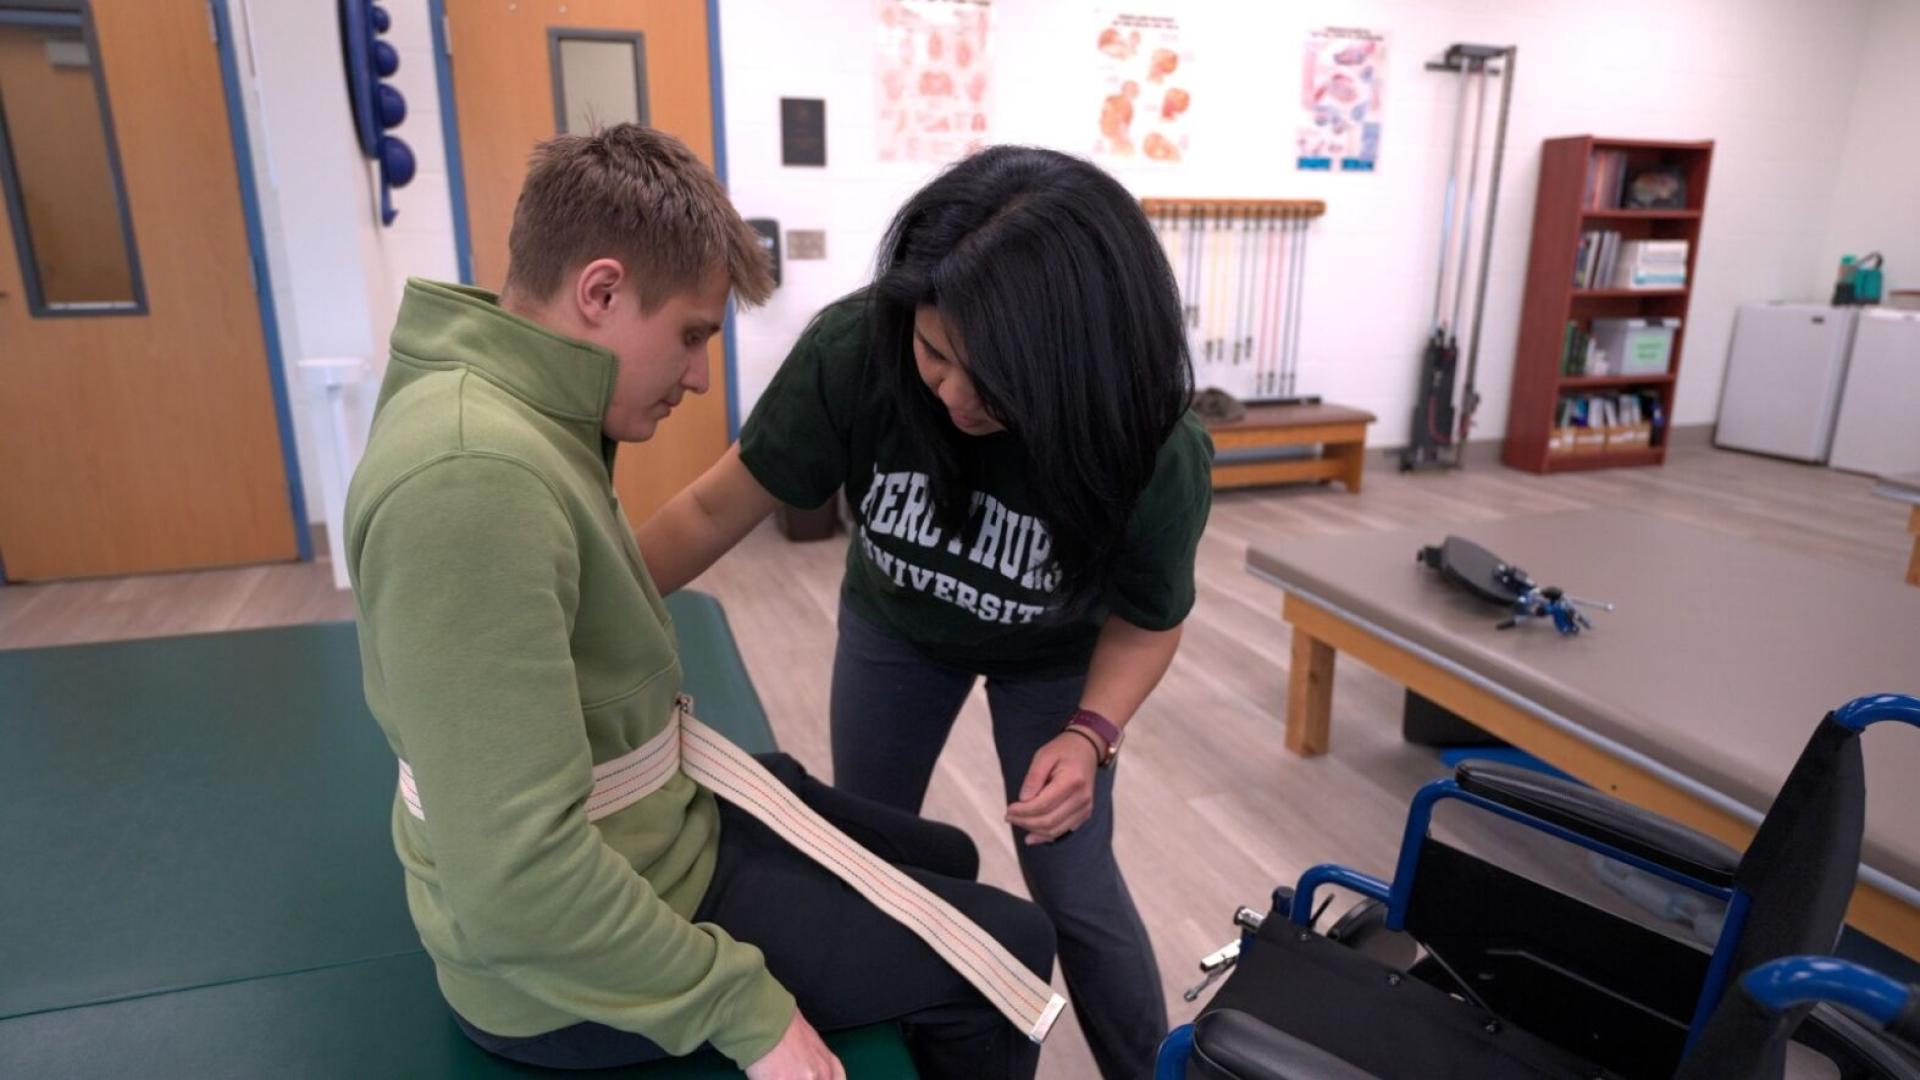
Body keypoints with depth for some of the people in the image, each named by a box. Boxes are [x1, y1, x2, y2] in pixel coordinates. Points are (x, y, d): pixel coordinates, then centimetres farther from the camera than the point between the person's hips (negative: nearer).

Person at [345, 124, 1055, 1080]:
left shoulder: (516, 413, 2)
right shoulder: (474, 475, -31)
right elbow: (515, 879, -32)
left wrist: (662, 728, 6)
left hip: (636, 829, 10)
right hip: (569, 963, -9)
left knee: (943, 861, 19)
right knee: (1005, 949, -3)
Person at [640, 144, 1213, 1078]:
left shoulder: (1156, 454, -35)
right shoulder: (853, 352, -35)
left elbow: (1147, 617, -16)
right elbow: (716, 509, -22)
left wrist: (1090, 734, -32)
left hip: (1053, 655, -2)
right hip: (892, 627, 3)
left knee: (1073, 888, 1)